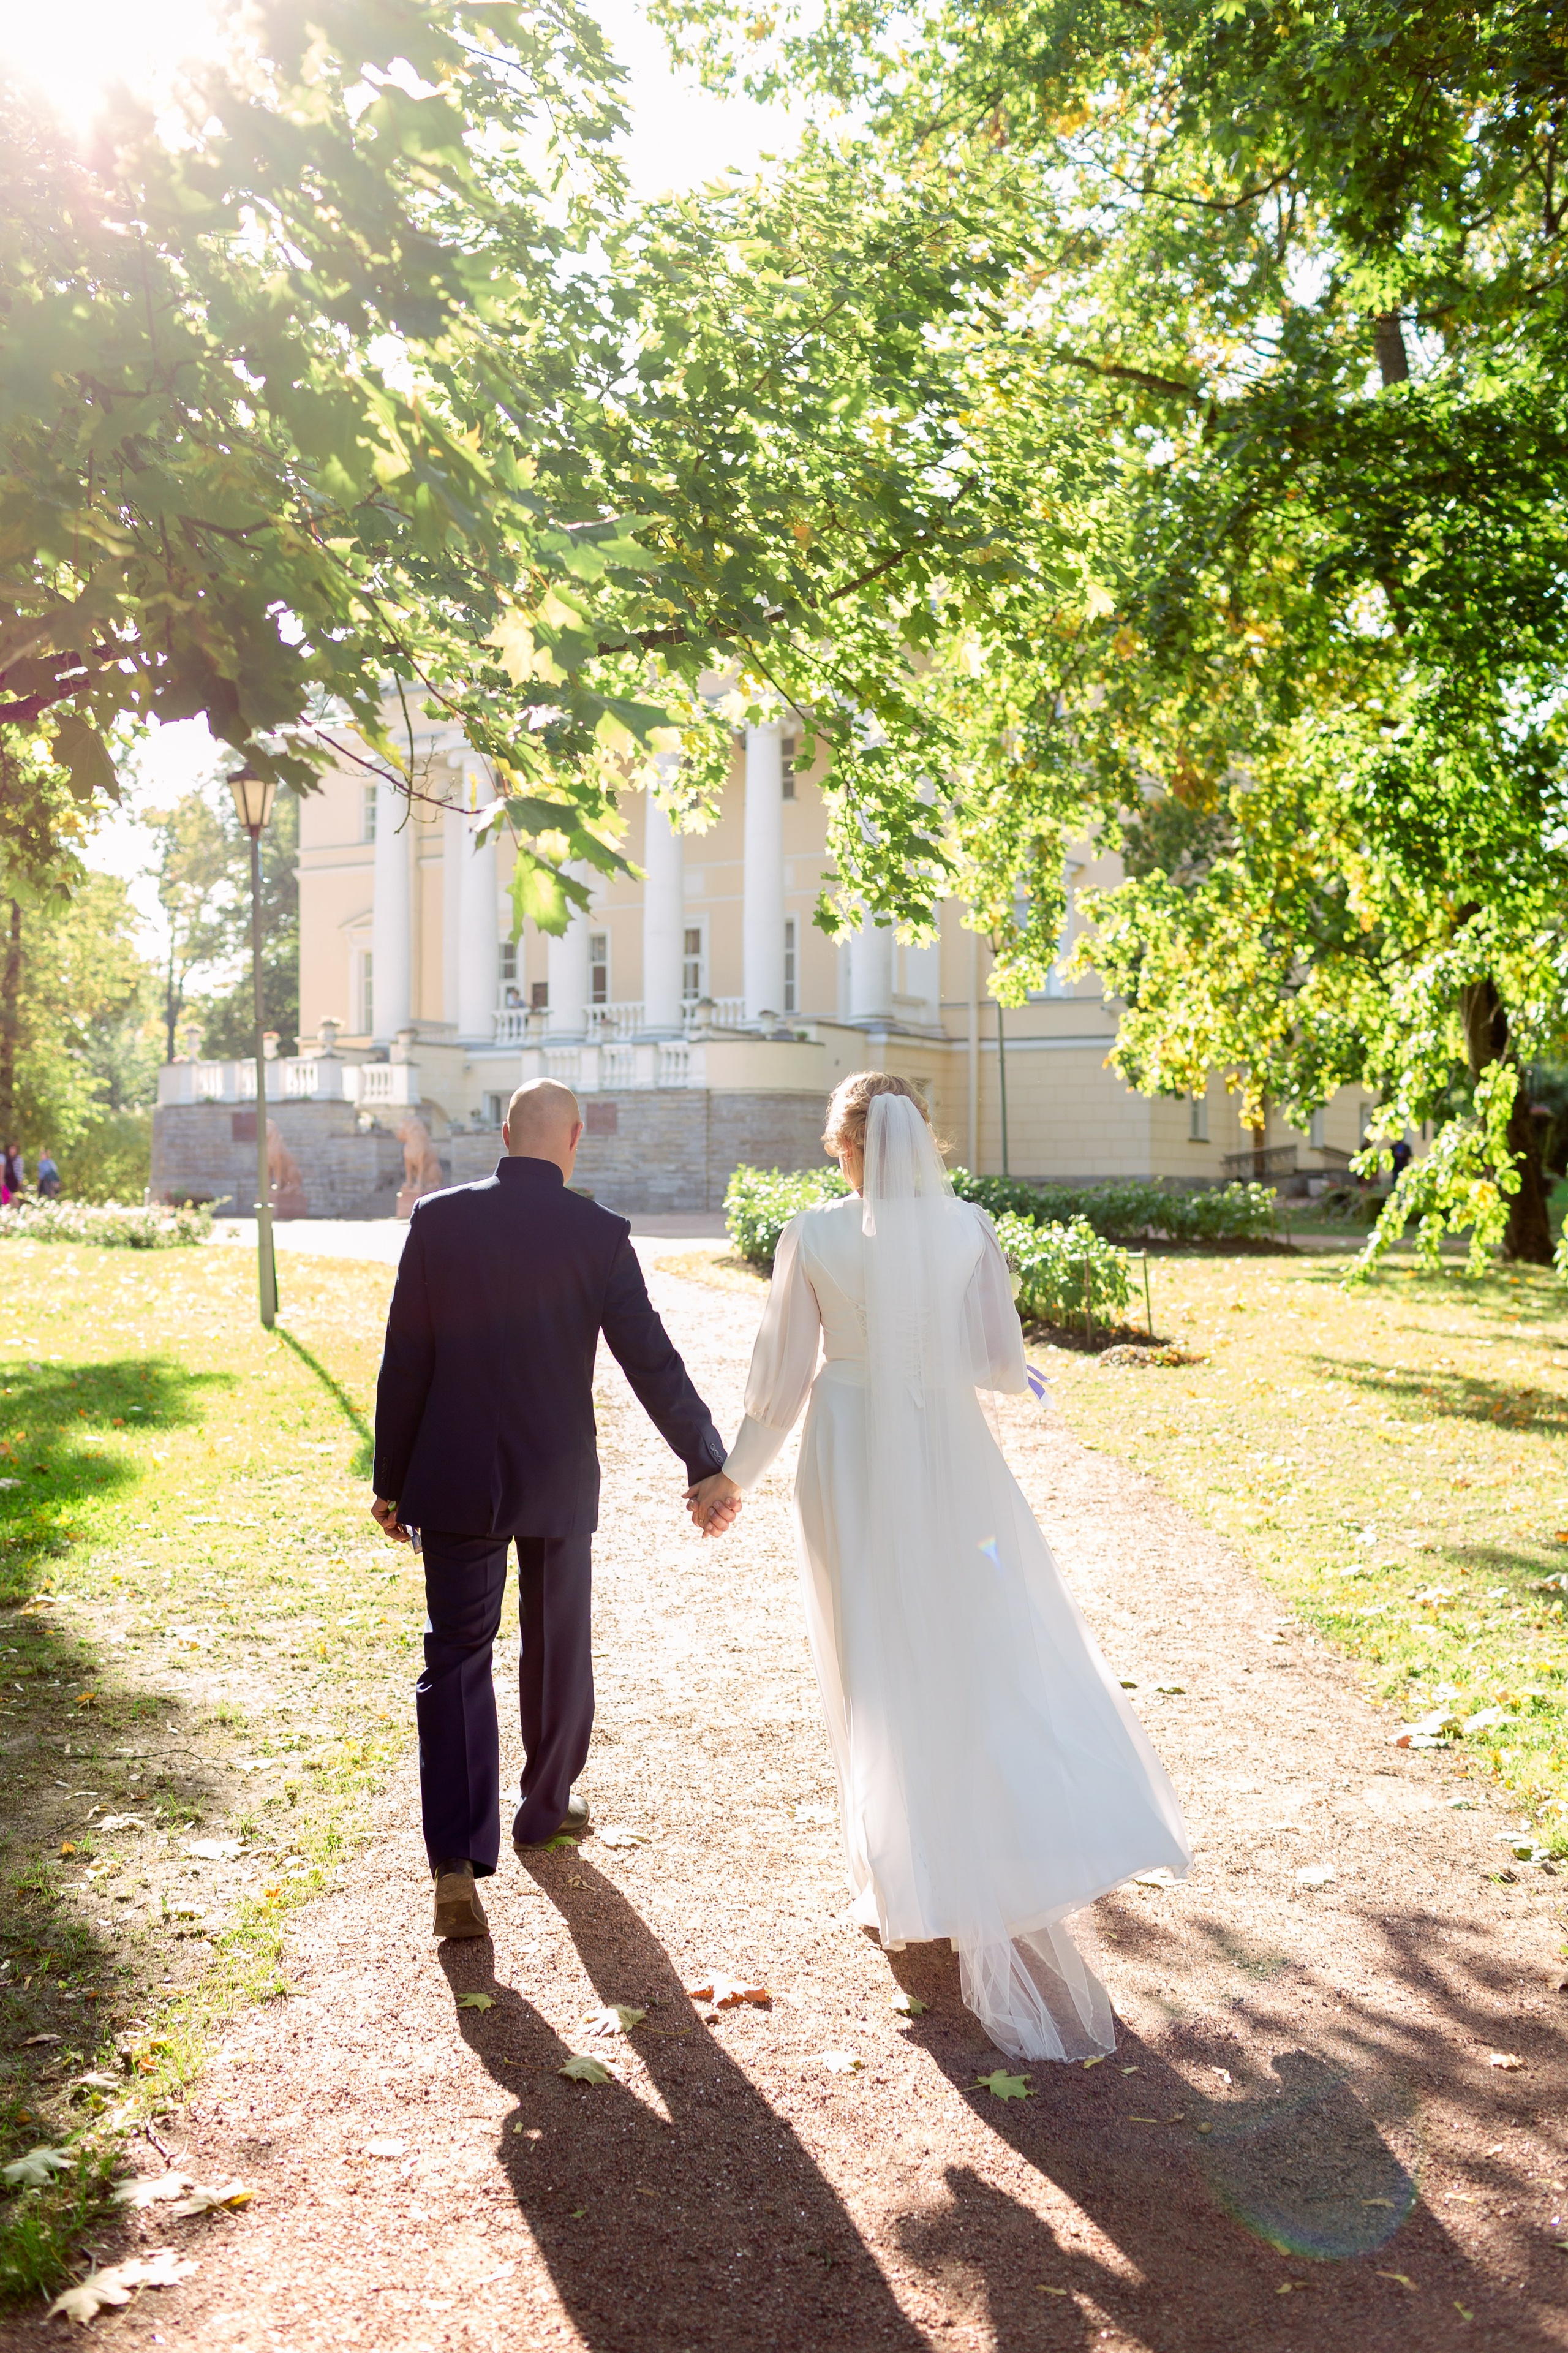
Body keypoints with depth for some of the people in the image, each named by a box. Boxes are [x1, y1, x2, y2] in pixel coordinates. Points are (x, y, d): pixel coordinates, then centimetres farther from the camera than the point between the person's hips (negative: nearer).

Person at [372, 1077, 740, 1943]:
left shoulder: (438, 1219, -5)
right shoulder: (599, 1235, -9)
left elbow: (405, 1362, -3)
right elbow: (652, 1363, -9)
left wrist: (392, 1479, 6)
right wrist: (709, 1465, 1)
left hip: (455, 1479, 0)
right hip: (558, 1479, 0)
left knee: (456, 1655, 4)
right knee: (557, 1650, 18)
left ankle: (456, 1862, -6)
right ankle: (545, 1808, 37)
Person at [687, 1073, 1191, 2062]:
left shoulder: (814, 1236, -9)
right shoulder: (970, 1228, -6)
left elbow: (784, 1375, -5)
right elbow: (1003, 1365, -2)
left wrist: (734, 1473, 9)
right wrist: (1021, 1373, 22)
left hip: (851, 1467, 0)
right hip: (951, 1459, 1)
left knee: (880, 1672, 12)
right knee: (1000, 1651, 13)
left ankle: (908, 1878, 25)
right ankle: (1048, 1842, 13)